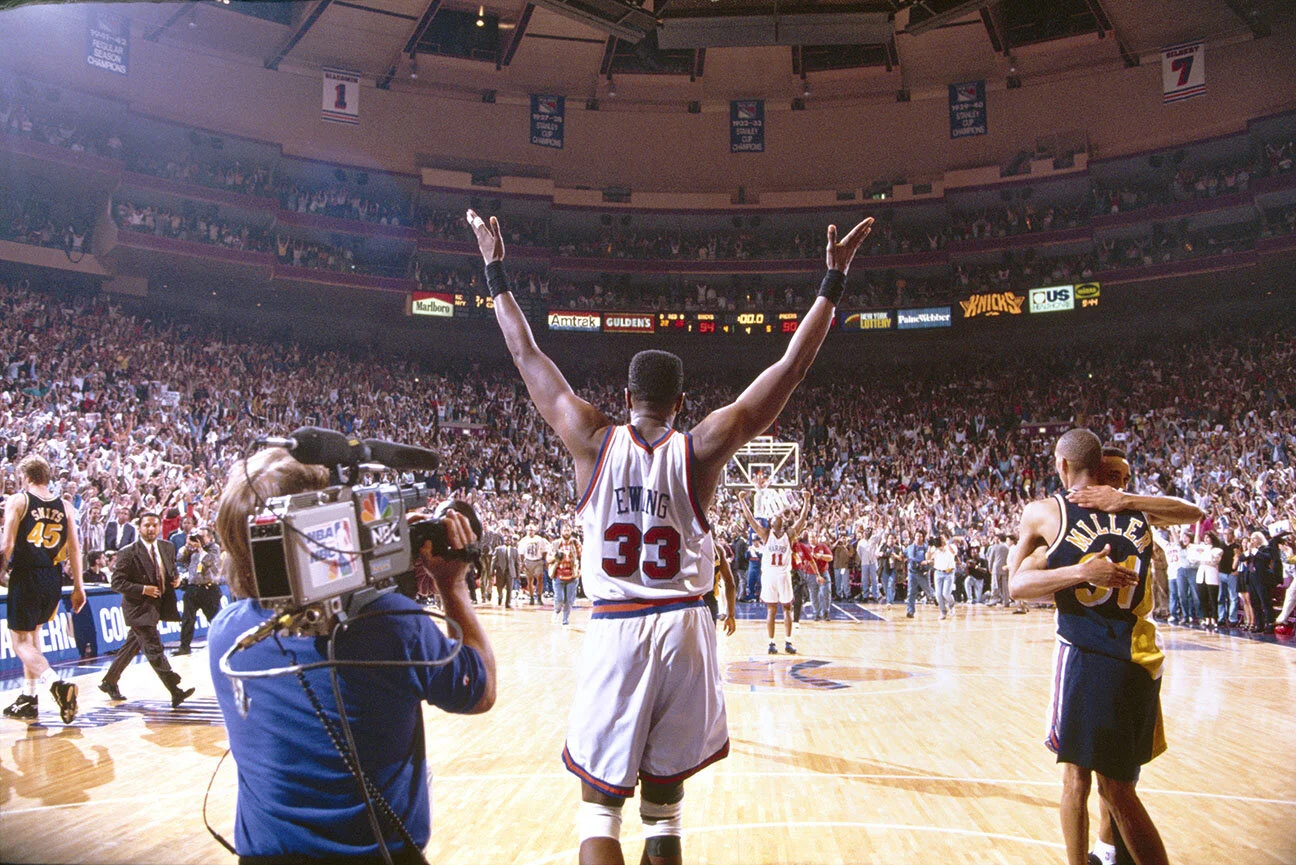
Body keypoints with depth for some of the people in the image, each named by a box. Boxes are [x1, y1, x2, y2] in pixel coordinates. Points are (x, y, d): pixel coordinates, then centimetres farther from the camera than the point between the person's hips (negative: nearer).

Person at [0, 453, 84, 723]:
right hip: (53, 580, 5)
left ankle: (56, 684, -22)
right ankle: (28, 700, 26)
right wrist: (78, 587, 9)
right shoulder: (64, 506, 7)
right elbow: (74, 549, 5)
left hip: (26, 577, -5)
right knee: (32, 632, 22)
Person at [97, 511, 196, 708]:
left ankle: (109, 682, 38)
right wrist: (143, 589, -22)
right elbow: (117, 583, -12)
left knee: (132, 647, 19)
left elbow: (172, 568, 23)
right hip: (139, 608, -7)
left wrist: (176, 578, 0)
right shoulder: (128, 553, -12)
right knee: (154, 650, -10)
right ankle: (176, 692, -15)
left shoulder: (168, 548, 5)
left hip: (158, 607, 7)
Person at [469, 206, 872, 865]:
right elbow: (791, 367, -1)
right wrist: (833, 281, 5)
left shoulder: (593, 441, -4)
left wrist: (496, 272, 18)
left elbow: (527, 355, 7)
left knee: (600, 810, 11)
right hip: (682, 631, 1)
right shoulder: (702, 449, -5)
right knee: (664, 807, 16)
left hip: (613, 634, -1)